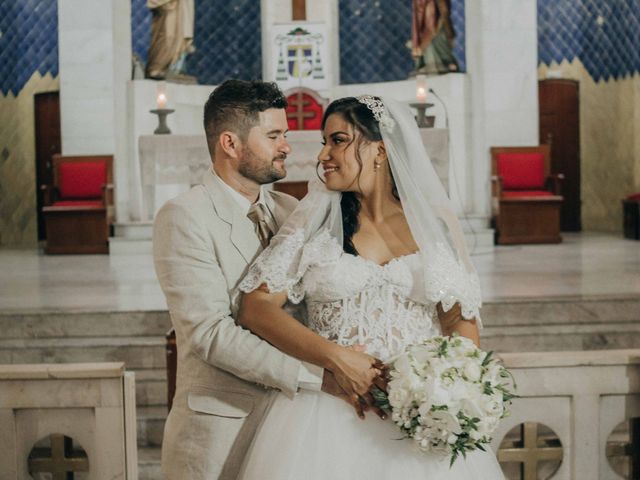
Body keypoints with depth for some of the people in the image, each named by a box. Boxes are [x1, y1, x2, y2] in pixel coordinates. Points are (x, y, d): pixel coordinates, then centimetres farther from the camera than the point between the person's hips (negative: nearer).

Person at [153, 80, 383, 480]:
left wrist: (348, 366, -14)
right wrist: (322, 376, -22)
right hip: (220, 429, -5)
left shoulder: (291, 212, 8)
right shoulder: (183, 218, -10)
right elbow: (209, 333, -18)